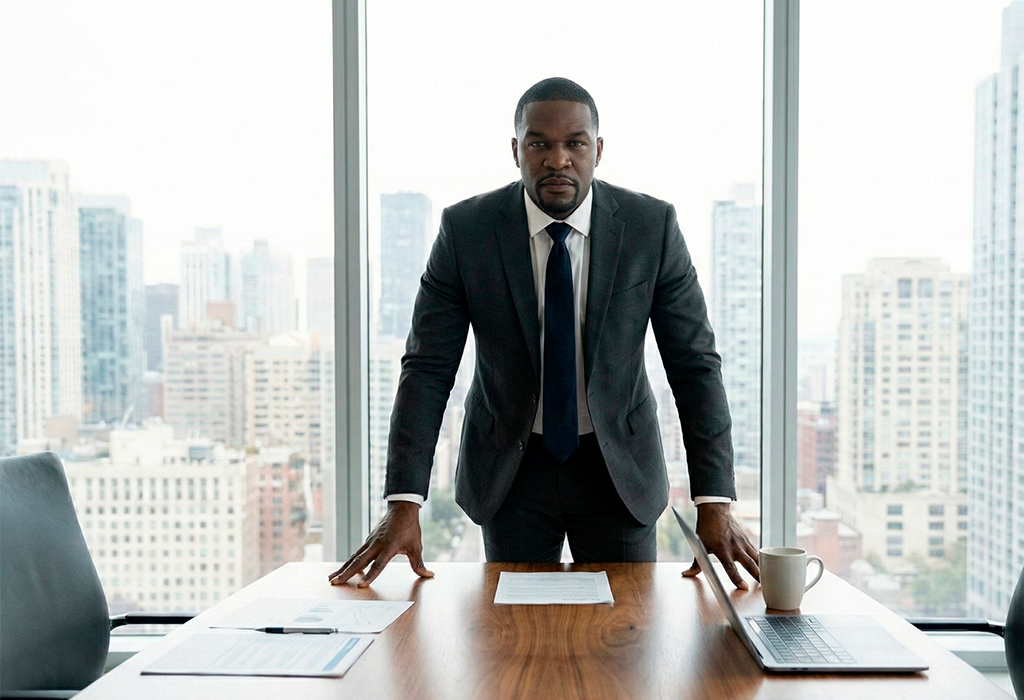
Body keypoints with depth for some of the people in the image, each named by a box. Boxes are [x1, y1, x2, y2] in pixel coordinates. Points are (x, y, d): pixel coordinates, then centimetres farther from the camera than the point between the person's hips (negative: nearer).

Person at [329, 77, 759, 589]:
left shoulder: (653, 226, -11)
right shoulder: (465, 230, -12)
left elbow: (695, 363, -11)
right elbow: (427, 368, -12)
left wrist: (714, 503, -19)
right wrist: (404, 504, -21)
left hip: (619, 468, 1)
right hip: (509, 469, 0)